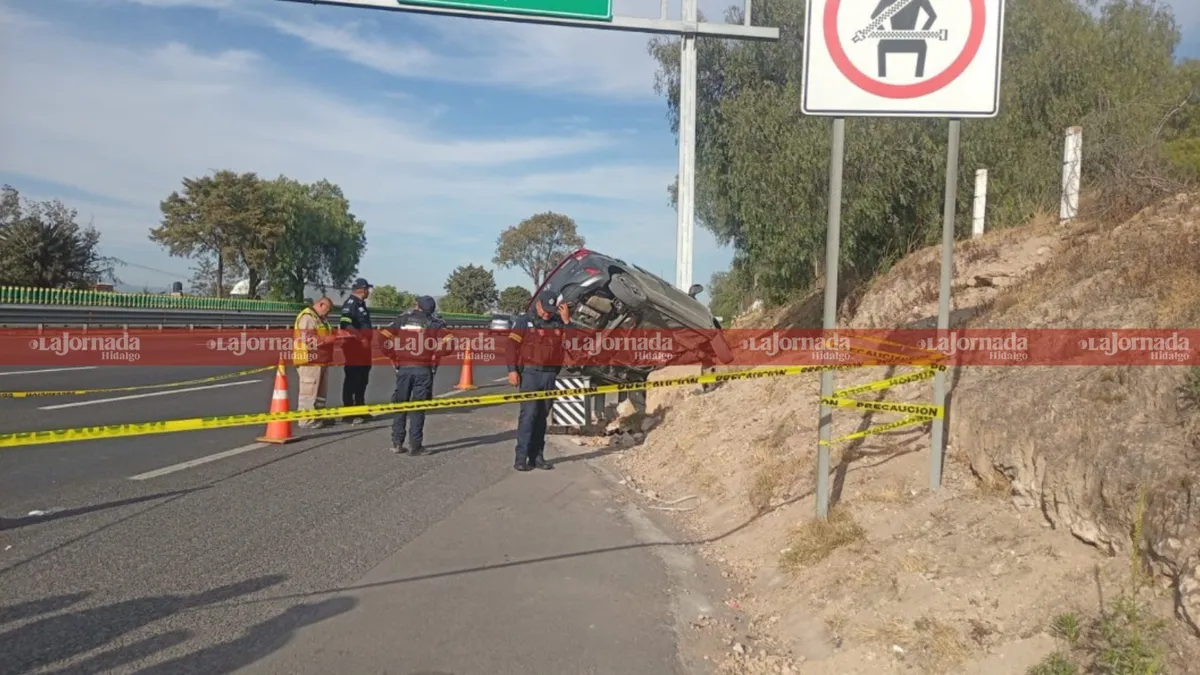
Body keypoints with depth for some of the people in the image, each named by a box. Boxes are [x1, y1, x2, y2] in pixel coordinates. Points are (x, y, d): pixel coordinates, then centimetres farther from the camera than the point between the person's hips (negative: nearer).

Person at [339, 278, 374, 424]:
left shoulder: (361, 304, 18)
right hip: (354, 347, -10)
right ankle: (349, 413, -2)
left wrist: (367, 340, 23)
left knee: (362, 379, 16)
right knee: (352, 379, -6)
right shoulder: (350, 304, -14)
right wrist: (361, 338, -27)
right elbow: (345, 325, -27)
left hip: (363, 348, 10)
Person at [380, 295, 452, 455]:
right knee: (418, 407, 4)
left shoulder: (402, 319, 9)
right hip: (424, 369, -2)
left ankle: (397, 442, 13)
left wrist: (394, 359, 6)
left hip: (403, 368, 2)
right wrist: (435, 359, -1)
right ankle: (416, 445, 4)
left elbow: (384, 337, 0)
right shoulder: (435, 323, 4)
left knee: (400, 405, 14)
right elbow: (446, 341, -12)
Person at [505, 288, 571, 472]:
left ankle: (537, 456, 12)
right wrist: (512, 370, -13)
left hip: (550, 375, 5)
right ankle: (521, 457, -8)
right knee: (528, 414, -10)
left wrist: (566, 321, -6)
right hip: (530, 373, -4)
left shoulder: (558, 323, 11)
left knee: (542, 416, 7)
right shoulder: (524, 321, 0)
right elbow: (512, 345, -5)